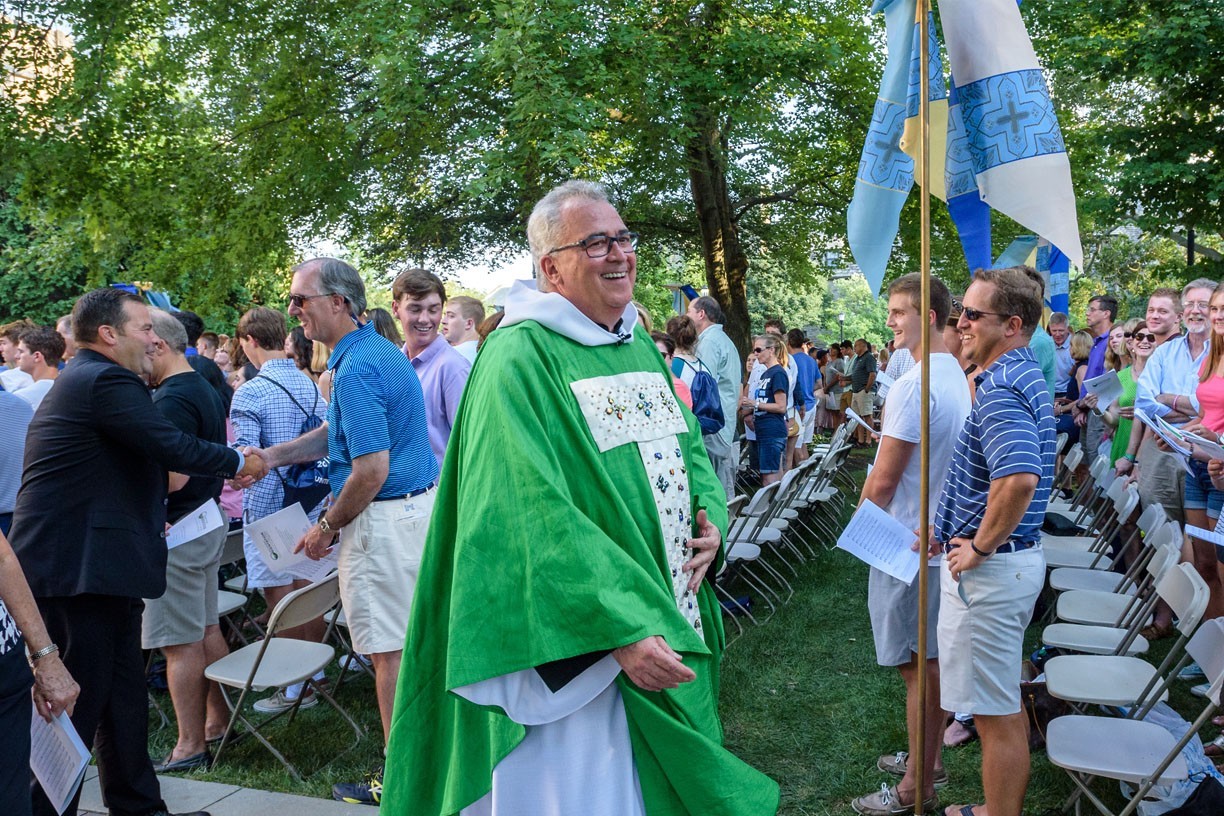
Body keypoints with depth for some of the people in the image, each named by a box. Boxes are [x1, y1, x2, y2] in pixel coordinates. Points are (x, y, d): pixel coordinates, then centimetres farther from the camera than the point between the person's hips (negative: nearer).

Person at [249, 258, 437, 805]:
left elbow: (371, 470, -24)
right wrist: (270, 457, 15)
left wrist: (327, 527, -10)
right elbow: (339, 433, 21)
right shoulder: (377, 348, 12)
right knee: (415, 637, 17)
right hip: (419, 503, 10)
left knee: (388, 648, 0)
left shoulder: (356, 370, -20)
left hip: (384, 517, -10)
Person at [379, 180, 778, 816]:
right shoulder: (519, 358, -16)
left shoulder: (640, 346, 11)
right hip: (579, 649, -8)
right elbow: (532, 514, -25)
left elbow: (689, 445, 17)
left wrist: (710, 522, -4)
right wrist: (621, 629, -30)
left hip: (672, 627, 8)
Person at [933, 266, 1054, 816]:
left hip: (990, 567, -11)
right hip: (1018, 559, 11)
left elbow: (1018, 479, -38)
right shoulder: (1026, 377, 11)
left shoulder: (1000, 389, -22)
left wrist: (981, 546, -24)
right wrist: (958, 527, 18)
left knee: (996, 715, 2)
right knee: (1005, 704, 23)